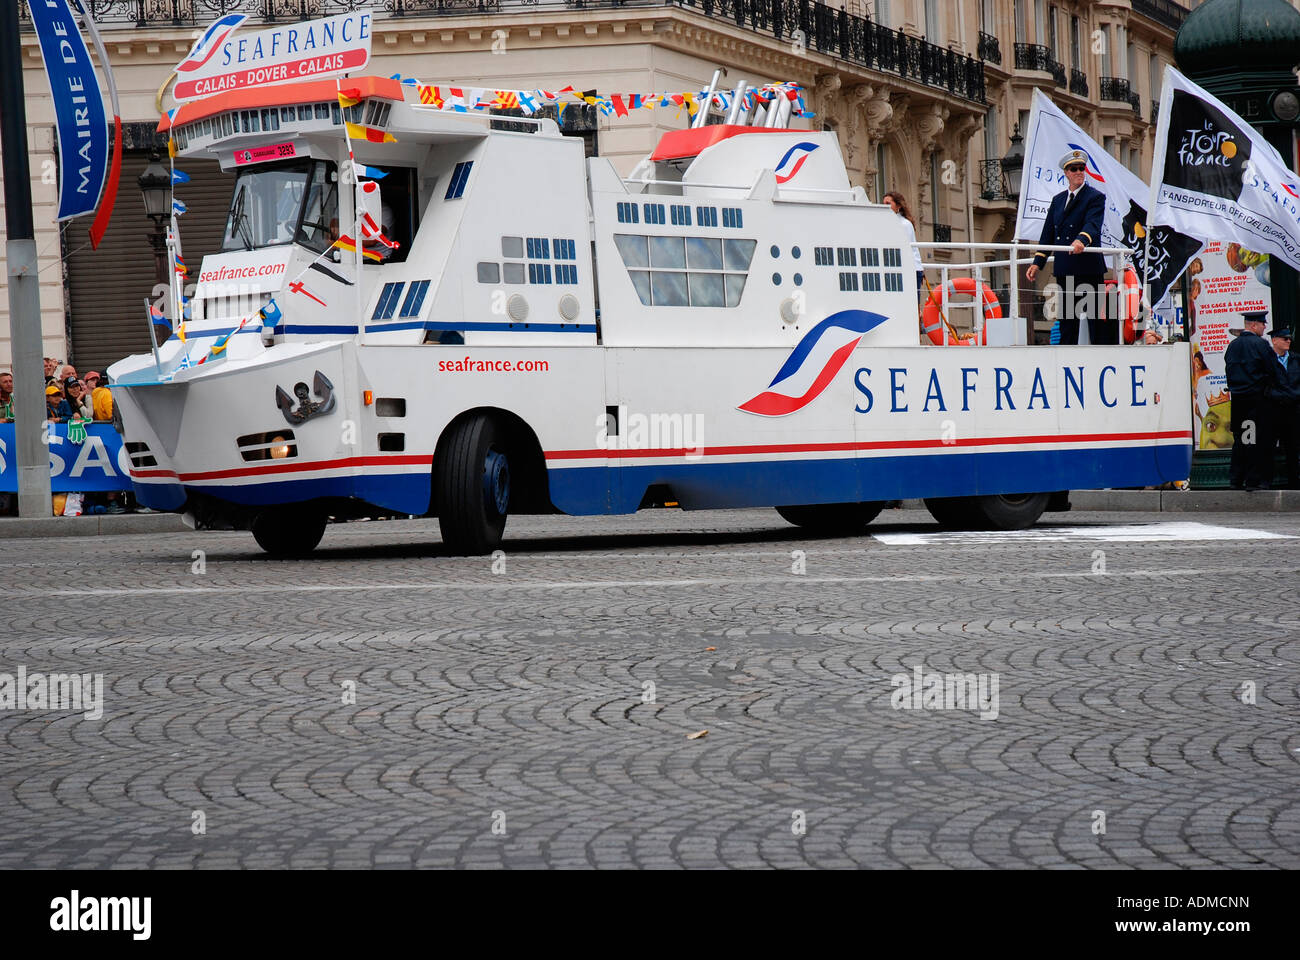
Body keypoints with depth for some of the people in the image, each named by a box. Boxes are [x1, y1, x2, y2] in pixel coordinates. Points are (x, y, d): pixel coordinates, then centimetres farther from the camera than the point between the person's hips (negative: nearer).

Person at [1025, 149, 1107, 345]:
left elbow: (1093, 225, -20)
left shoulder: (1095, 197, -2)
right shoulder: (1058, 200, 17)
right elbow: (1048, 233, 17)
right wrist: (1037, 263, 8)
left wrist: (1081, 240, -40)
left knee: (1096, 321, -4)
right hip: (1064, 270, 6)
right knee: (1066, 320, 8)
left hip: (1089, 268, -6)